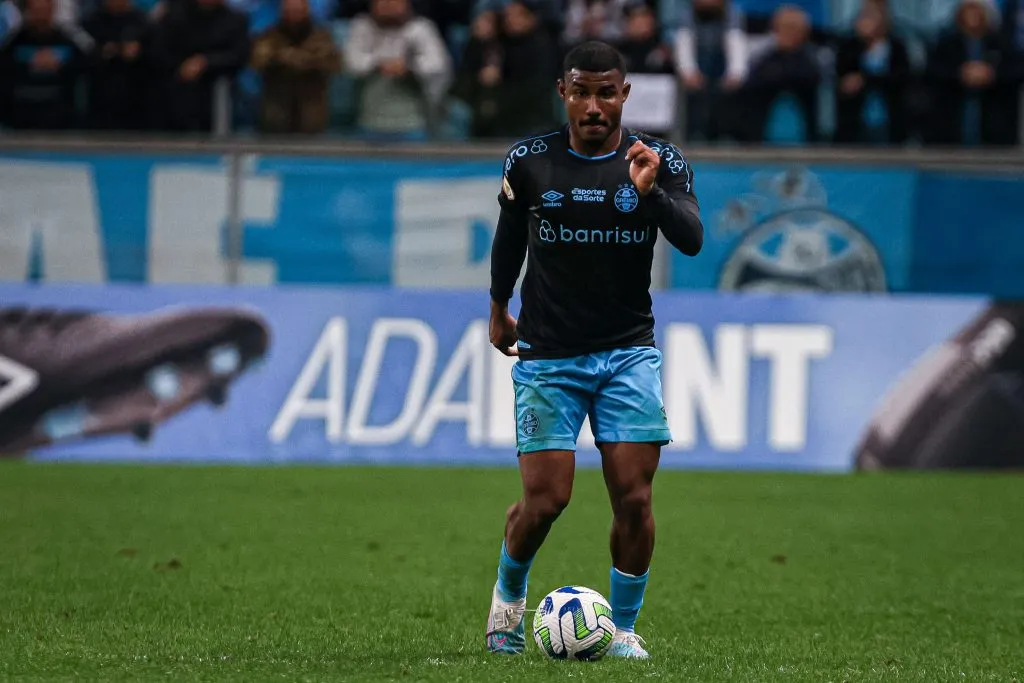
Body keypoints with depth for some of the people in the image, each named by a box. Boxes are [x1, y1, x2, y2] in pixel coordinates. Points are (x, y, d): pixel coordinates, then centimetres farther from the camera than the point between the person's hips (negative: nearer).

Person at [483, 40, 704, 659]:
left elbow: (693, 239, -18)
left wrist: (652, 193, -34)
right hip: (547, 356, 0)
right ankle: (509, 592, 22)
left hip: (628, 352, 0)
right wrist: (499, 308, 26)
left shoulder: (661, 162, -3)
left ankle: (623, 627, 8)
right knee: (546, 500, -8)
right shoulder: (530, 162, -1)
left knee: (634, 497, -8)